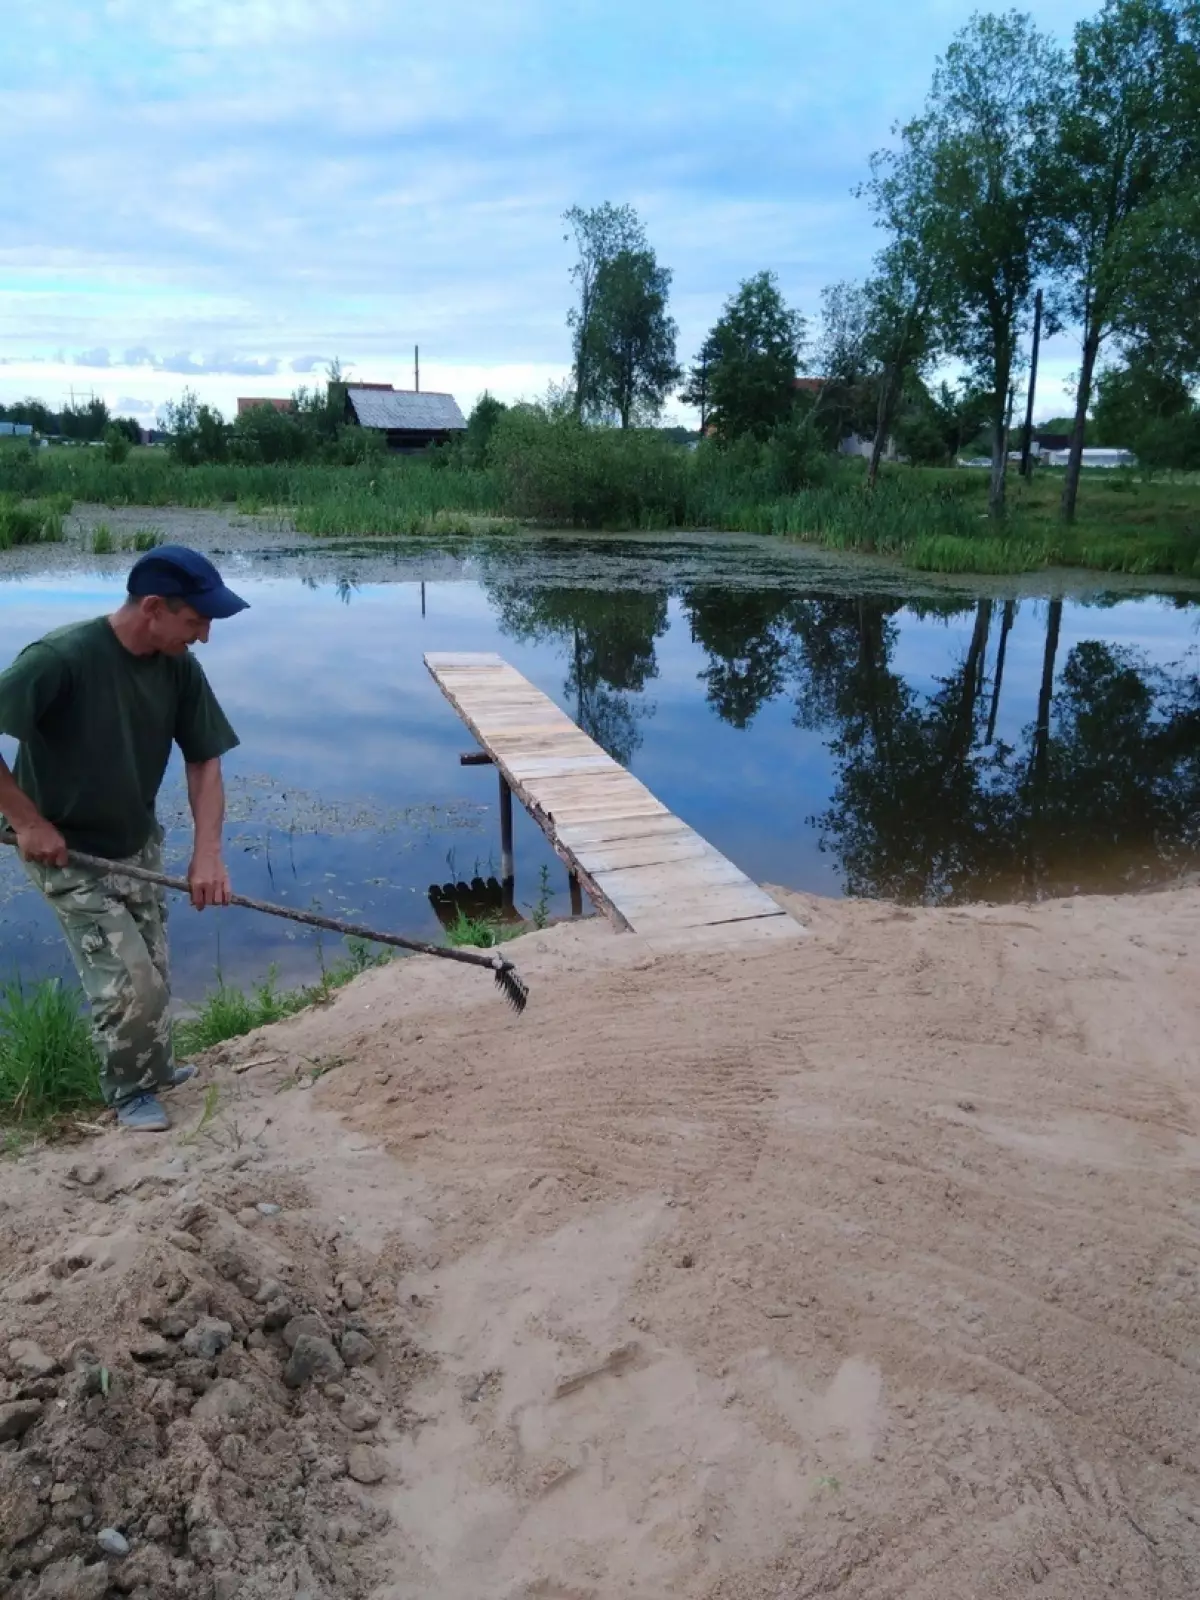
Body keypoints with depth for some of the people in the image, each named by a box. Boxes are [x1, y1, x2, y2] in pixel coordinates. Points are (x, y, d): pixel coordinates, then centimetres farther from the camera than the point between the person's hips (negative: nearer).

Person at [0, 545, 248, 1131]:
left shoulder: (179, 667, -10)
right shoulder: (61, 657, -28)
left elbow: (204, 761, -6)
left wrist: (207, 853, -17)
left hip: (138, 845, 6)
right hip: (66, 852, -6)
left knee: (153, 975, 16)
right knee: (130, 982, -6)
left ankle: (150, 1067, 42)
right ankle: (130, 1089, 20)